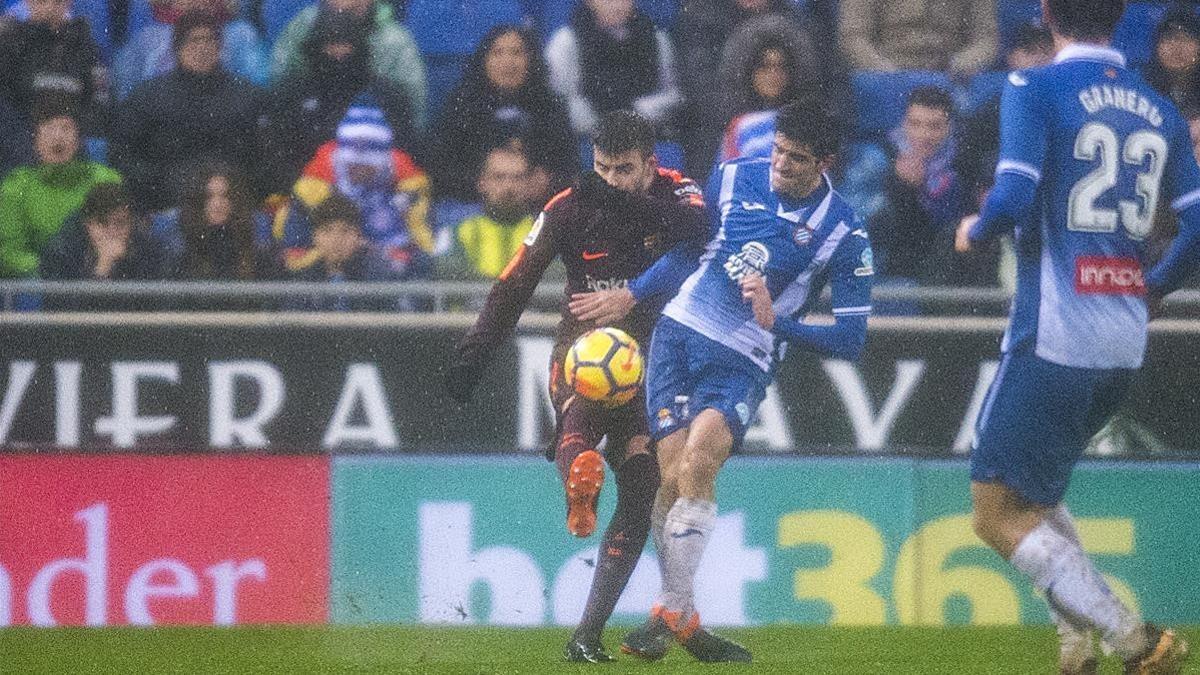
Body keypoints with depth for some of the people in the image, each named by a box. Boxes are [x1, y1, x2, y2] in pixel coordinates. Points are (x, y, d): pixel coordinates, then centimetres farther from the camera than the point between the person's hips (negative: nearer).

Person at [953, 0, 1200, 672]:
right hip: (1125, 343, 7)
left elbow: (1014, 198, -19)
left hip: (1054, 336, -7)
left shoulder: (1036, 89, -7)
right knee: (1038, 494, 24)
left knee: (999, 515, -1)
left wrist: (976, 230, 3)